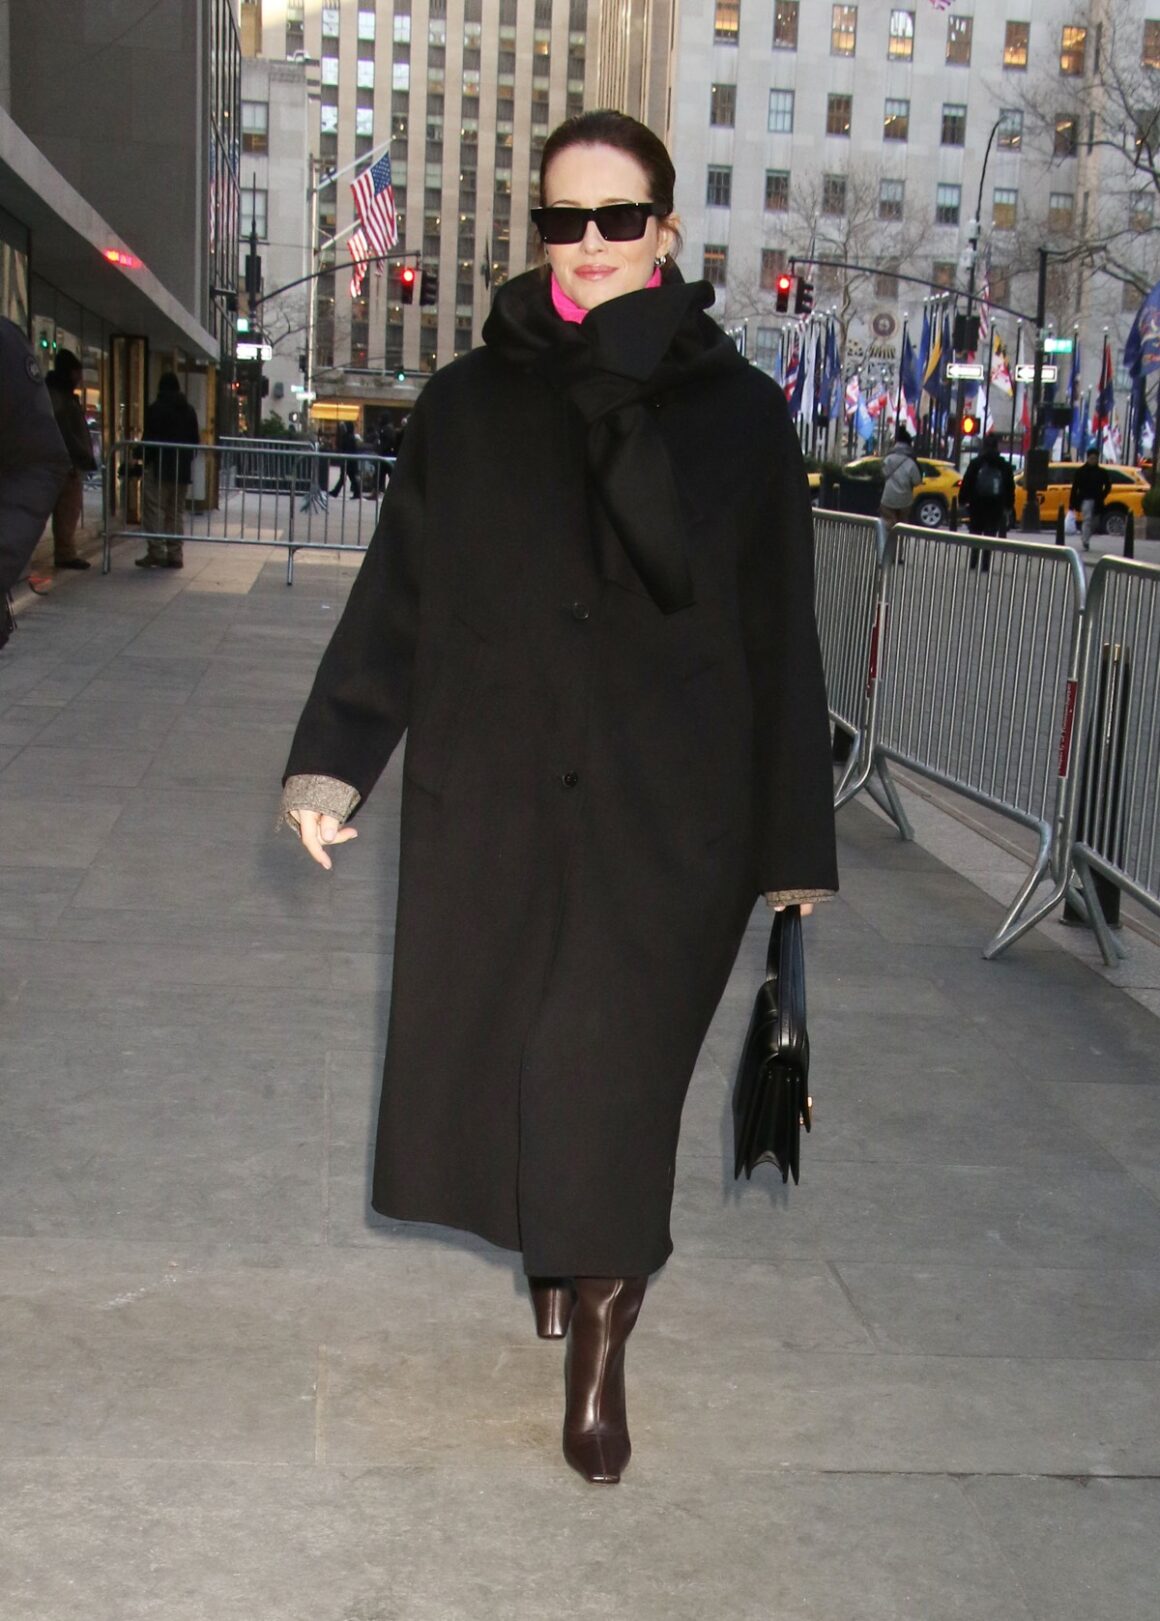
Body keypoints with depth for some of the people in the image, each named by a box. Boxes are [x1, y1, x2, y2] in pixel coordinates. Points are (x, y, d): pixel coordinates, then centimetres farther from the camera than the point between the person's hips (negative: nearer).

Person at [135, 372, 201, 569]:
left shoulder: (155, 409, -8)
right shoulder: (189, 410, 10)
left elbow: (150, 439, -12)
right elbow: (196, 440, 12)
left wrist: (144, 459, -3)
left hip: (159, 467, -6)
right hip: (183, 469, 6)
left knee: (154, 510, -3)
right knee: (176, 512, 10)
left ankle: (156, 552, -9)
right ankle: (175, 554, 7)